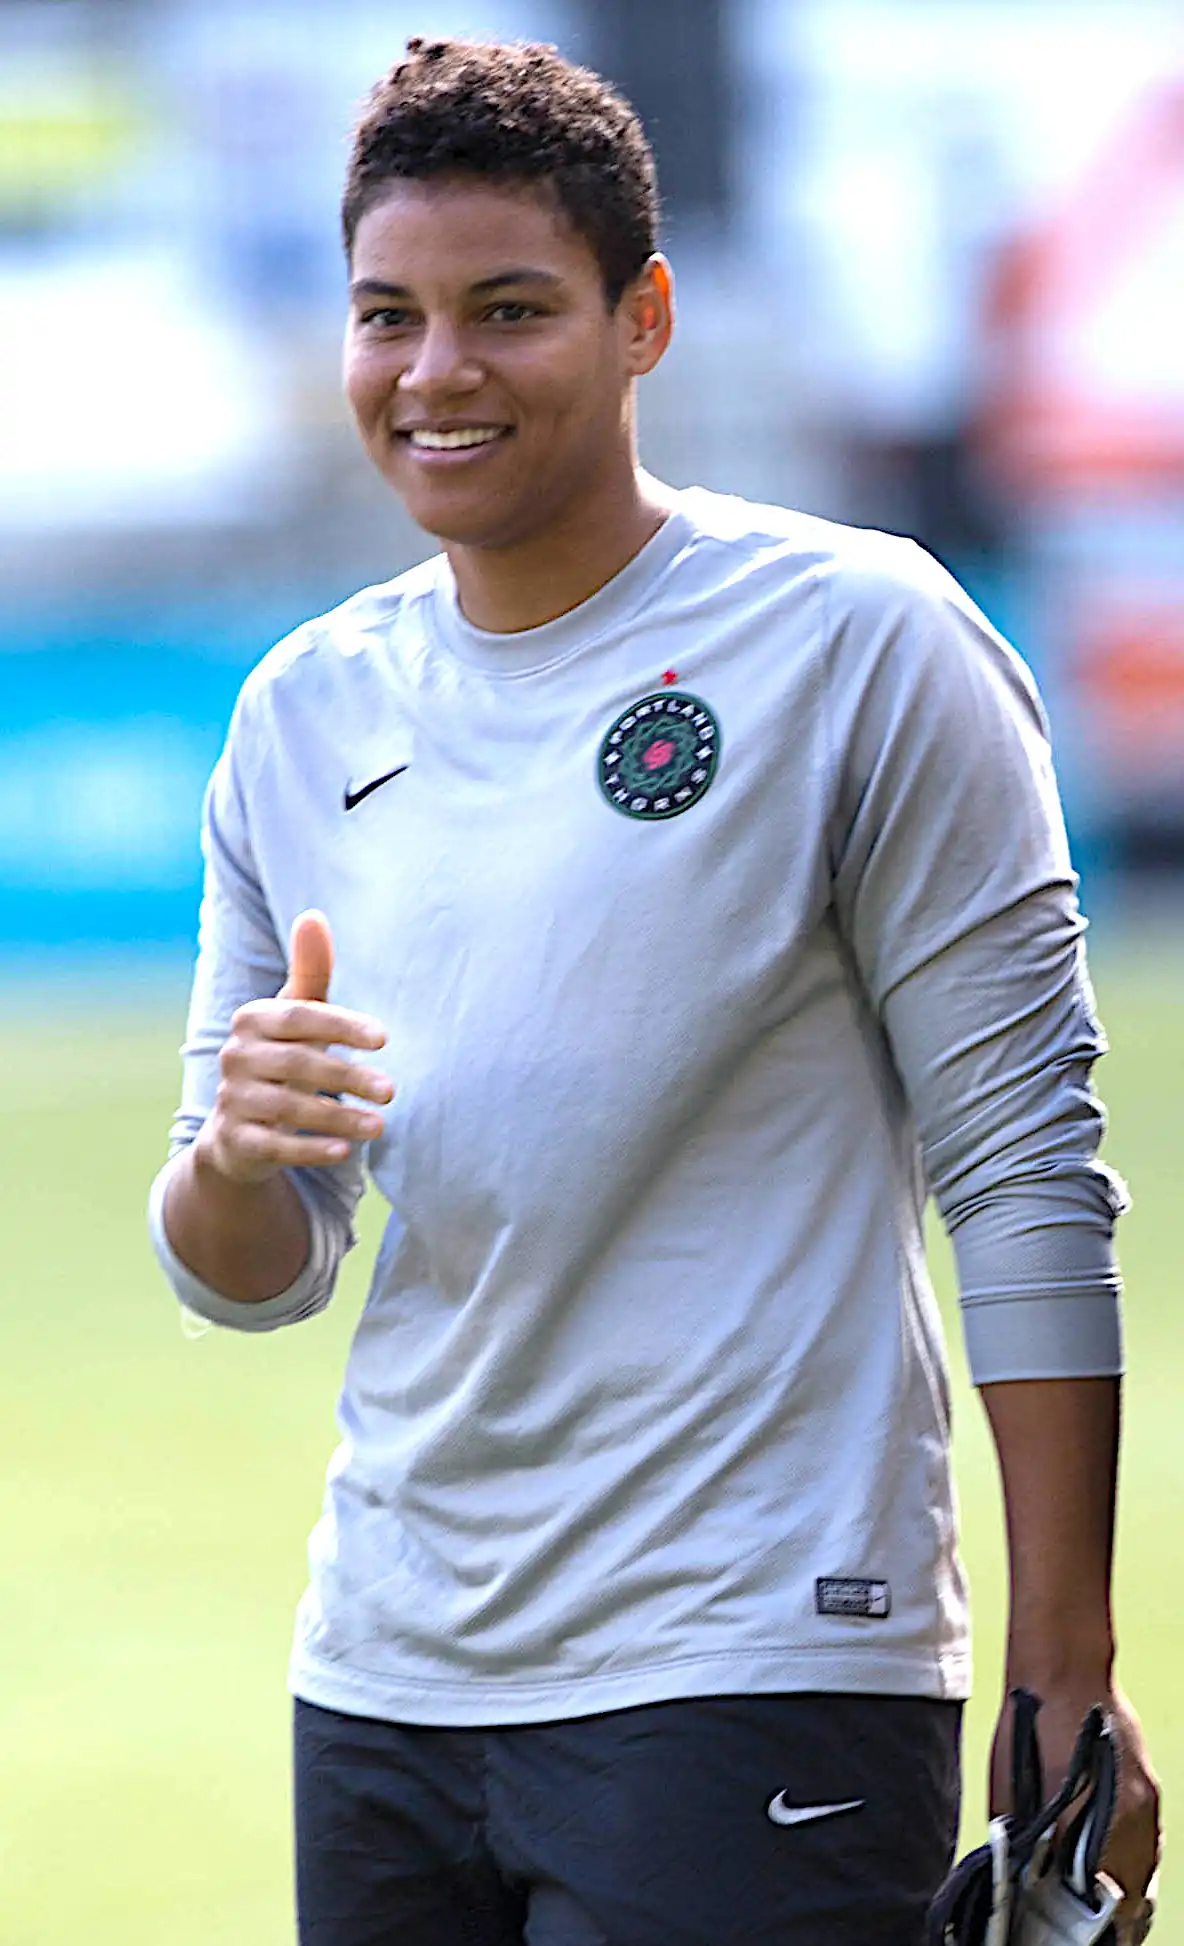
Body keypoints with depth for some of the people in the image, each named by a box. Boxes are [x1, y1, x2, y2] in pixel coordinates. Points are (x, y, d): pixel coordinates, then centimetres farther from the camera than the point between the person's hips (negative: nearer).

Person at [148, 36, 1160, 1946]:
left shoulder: (855, 641, -5)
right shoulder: (305, 714, 10)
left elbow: (1029, 1179, -7)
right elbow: (250, 1277, 13)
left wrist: (1067, 1683, -12)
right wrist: (234, 1156, -11)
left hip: (752, 1683, -5)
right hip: (382, 1692, 5)